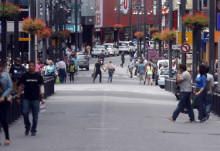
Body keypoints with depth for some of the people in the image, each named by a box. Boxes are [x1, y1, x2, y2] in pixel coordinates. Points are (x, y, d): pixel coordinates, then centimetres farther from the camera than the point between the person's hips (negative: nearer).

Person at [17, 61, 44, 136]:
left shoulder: (38, 76, 3)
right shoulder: (25, 75, 4)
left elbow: (41, 86, 6)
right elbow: (21, 86, 8)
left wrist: (42, 97, -2)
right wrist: (18, 97, 2)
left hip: (36, 99, 0)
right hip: (26, 99, 0)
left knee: (35, 116, 2)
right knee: (25, 113, -10)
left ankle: (33, 130, 15)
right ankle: (27, 126, 13)